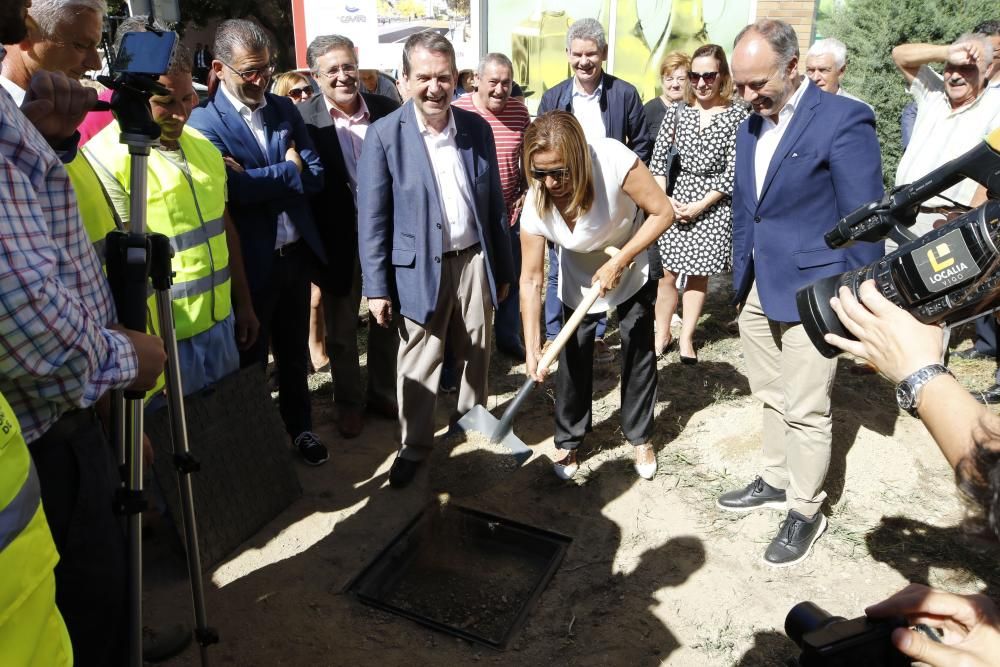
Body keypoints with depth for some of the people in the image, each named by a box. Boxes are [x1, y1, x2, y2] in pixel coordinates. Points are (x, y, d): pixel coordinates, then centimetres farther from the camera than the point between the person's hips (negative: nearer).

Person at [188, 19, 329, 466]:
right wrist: (289, 169, -14)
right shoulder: (204, 121, -11)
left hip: (296, 253, 5)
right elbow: (236, 189, -24)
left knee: (295, 351, 19)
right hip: (248, 262, -4)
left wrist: (258, 178, -15)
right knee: (250, 357, 13)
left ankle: (300, 427, 38)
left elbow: (316, 176, -4)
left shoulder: (285, 108, 5)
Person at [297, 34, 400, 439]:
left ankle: (383, 393, 36)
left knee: (388, 321, 16)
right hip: (338, 241, -2)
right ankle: (349, 401, 32)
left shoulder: (387, 110, -3)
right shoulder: (303, 119, -9)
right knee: (341, 330, 13)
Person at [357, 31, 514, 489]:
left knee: (476, 352, 17)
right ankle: (414, 445, 26)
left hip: (475, 260, 3)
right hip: (420, 266, -3)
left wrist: (503, 268, 9)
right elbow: (371, 219, -8)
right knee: (418, 363, 8)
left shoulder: (477, 128, 2)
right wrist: (377, 287, -9)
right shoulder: (384, 135, -9)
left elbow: (494, 203, 8)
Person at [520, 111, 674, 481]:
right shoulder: (536, 205, -29)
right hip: (579, 278, 1)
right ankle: (569, 441, 23)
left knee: (638, 351, 7)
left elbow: (663, 212, -27)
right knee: (572, 357, 2)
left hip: (632, 269, -1)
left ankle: (641, 439, 27)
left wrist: (619, 262, -31)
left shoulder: (613, 160, -38)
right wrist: (533, 347, -26)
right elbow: (531, 280, -23)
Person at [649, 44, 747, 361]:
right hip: (673, 200, 1)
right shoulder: (678, 110, 2)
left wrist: (700, 205, -11)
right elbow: (658, 159, 4)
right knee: (666, 273, 0)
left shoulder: (737, 114, -4)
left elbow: (733, 169, -6)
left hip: (713, 204, -1)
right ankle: (662, 333, 16)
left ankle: (686, 337, 20)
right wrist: (665, 199, -6)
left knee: (699, 274, 7)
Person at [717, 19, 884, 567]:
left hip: (811, 293, -7)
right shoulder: (750, 127, 9)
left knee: (806, 411, 3)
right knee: (771, 398, 18)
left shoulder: (843, 119, -14)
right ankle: (775, 481, 36)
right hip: (758, 291, 7)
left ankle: (805, 512, 21)